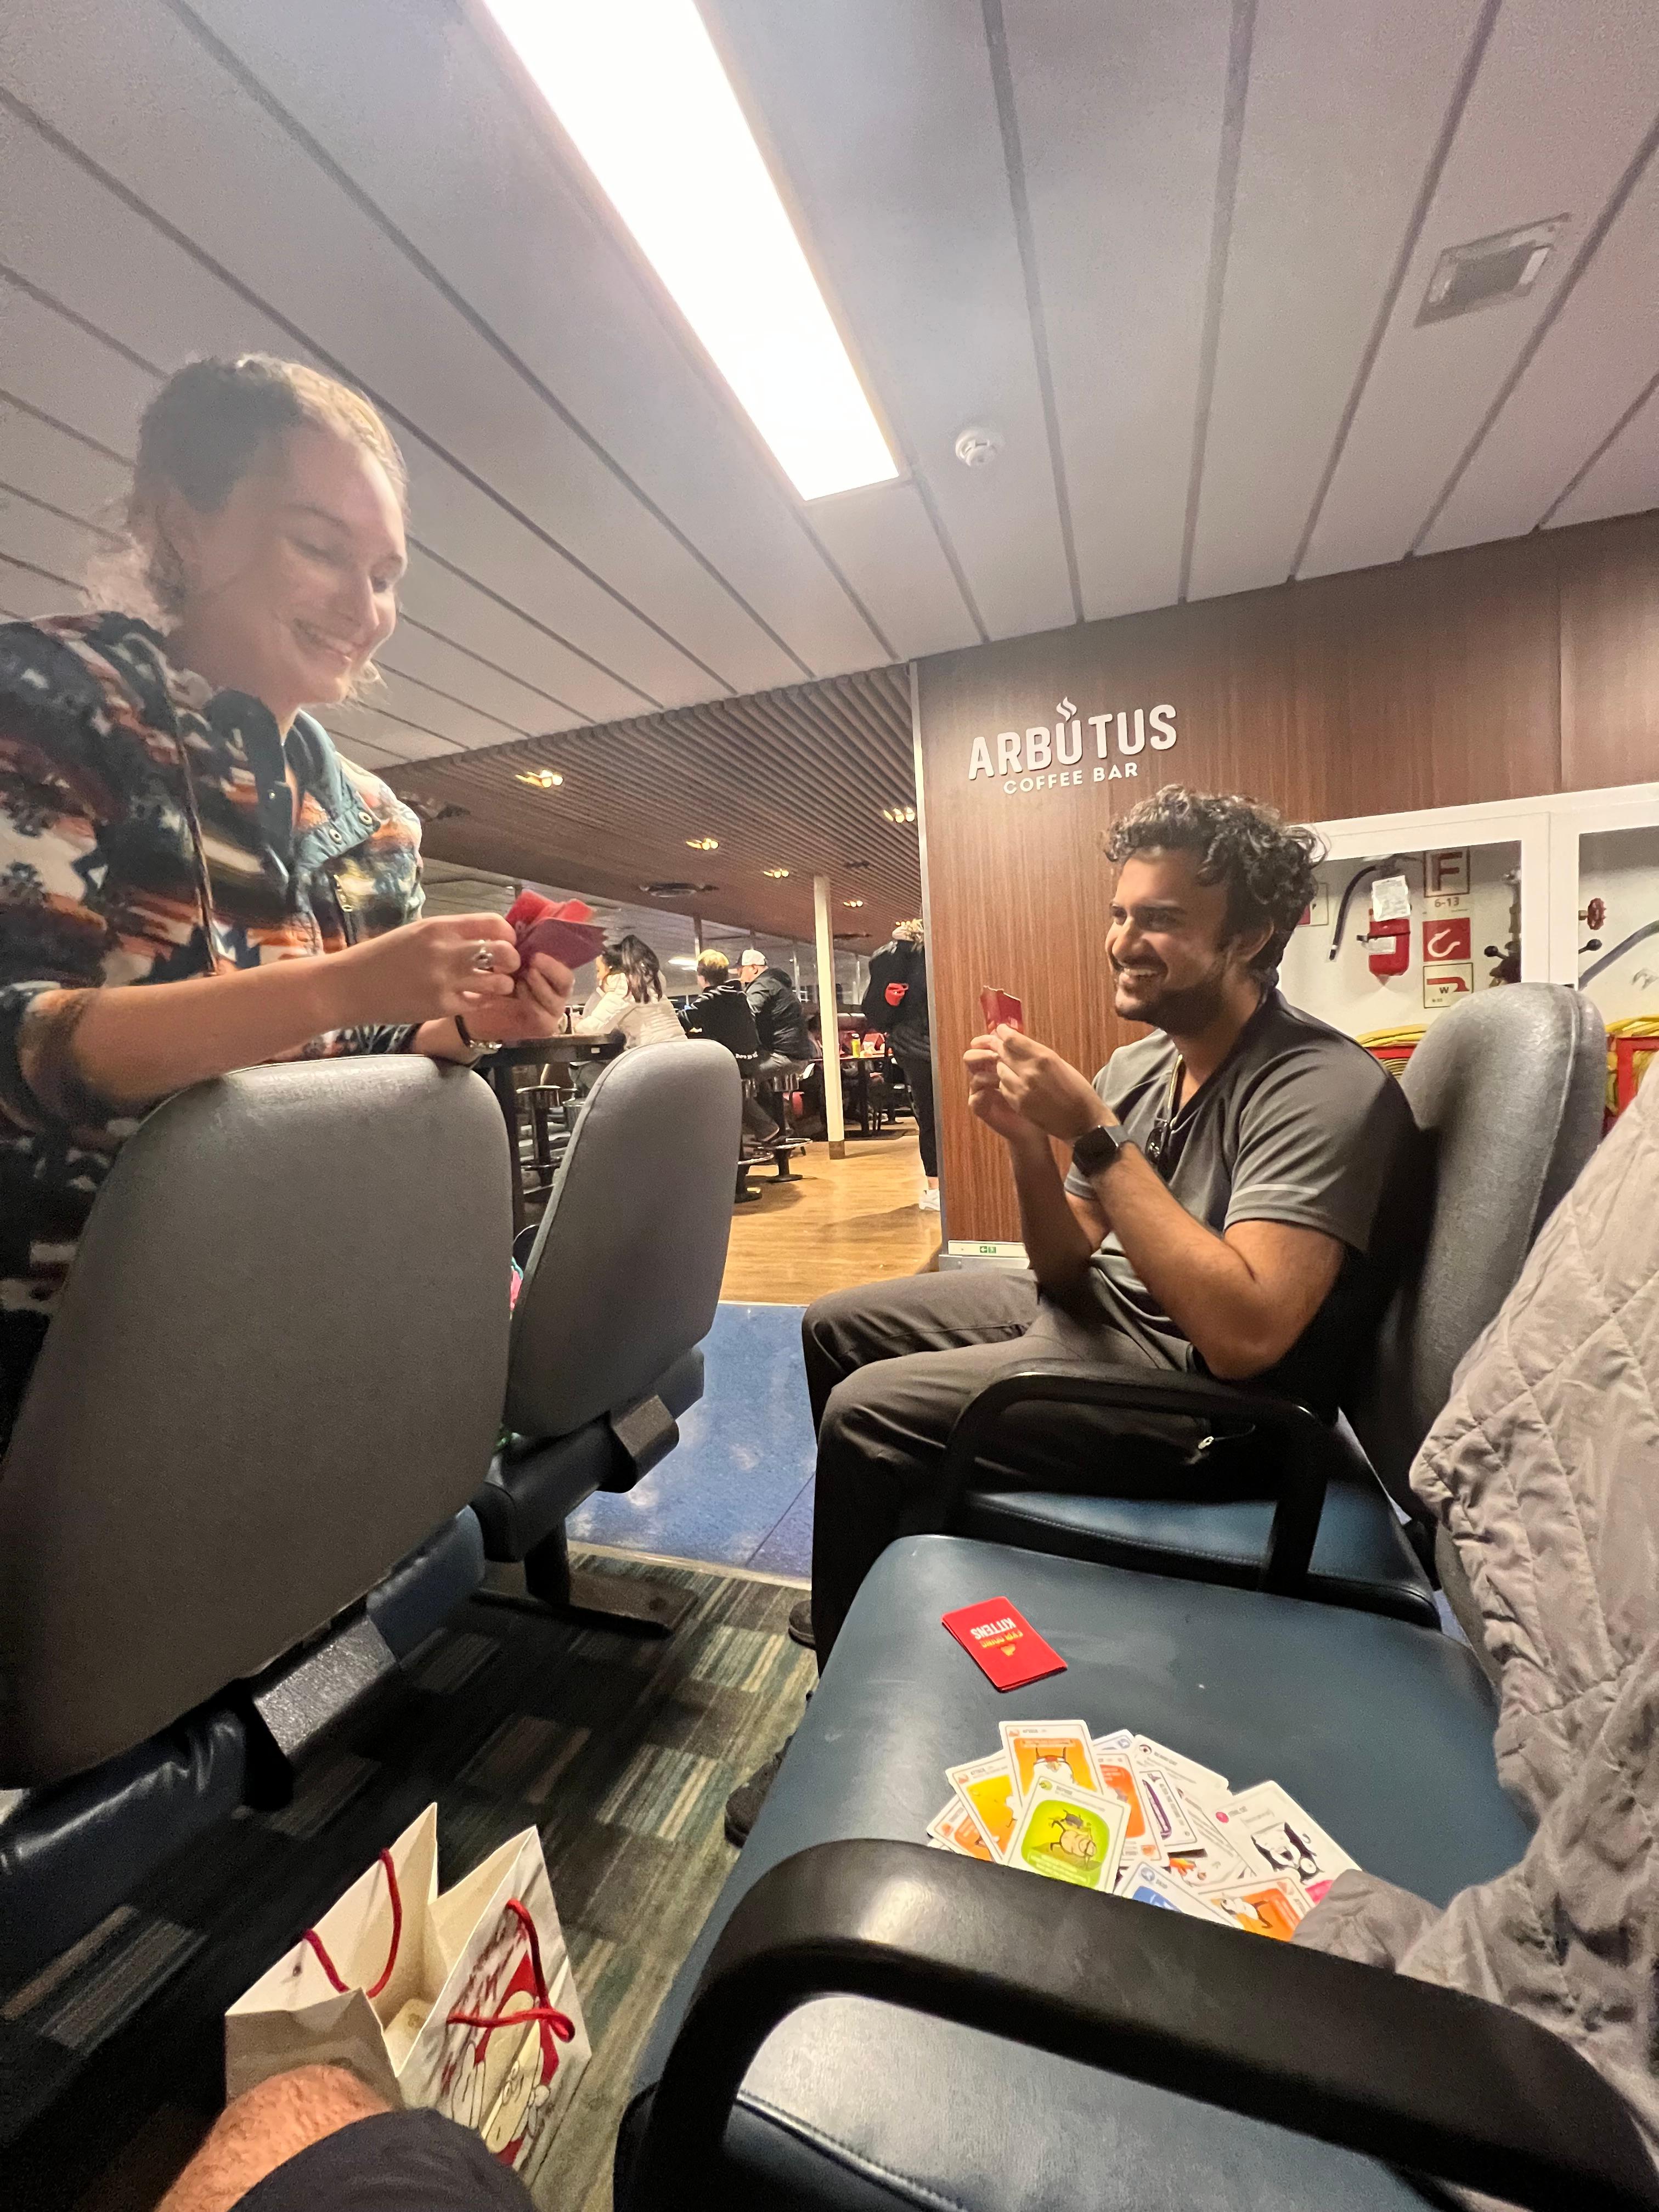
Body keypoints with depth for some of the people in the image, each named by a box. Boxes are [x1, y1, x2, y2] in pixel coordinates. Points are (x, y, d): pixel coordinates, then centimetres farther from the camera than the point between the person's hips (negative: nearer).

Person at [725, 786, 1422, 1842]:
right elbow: (1067, 1265, 3)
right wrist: (1030, 1141, -16)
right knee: (837, 1328, 10)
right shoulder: (1139, 1064, 1)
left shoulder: (1323, 1088, -21)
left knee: (868, 1414, -20)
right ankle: (870, 1592, 30)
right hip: (1099, 1309, 8)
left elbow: (1244, 1334, -32)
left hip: (1209, 1389, -8)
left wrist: (1092, 1133, -30)